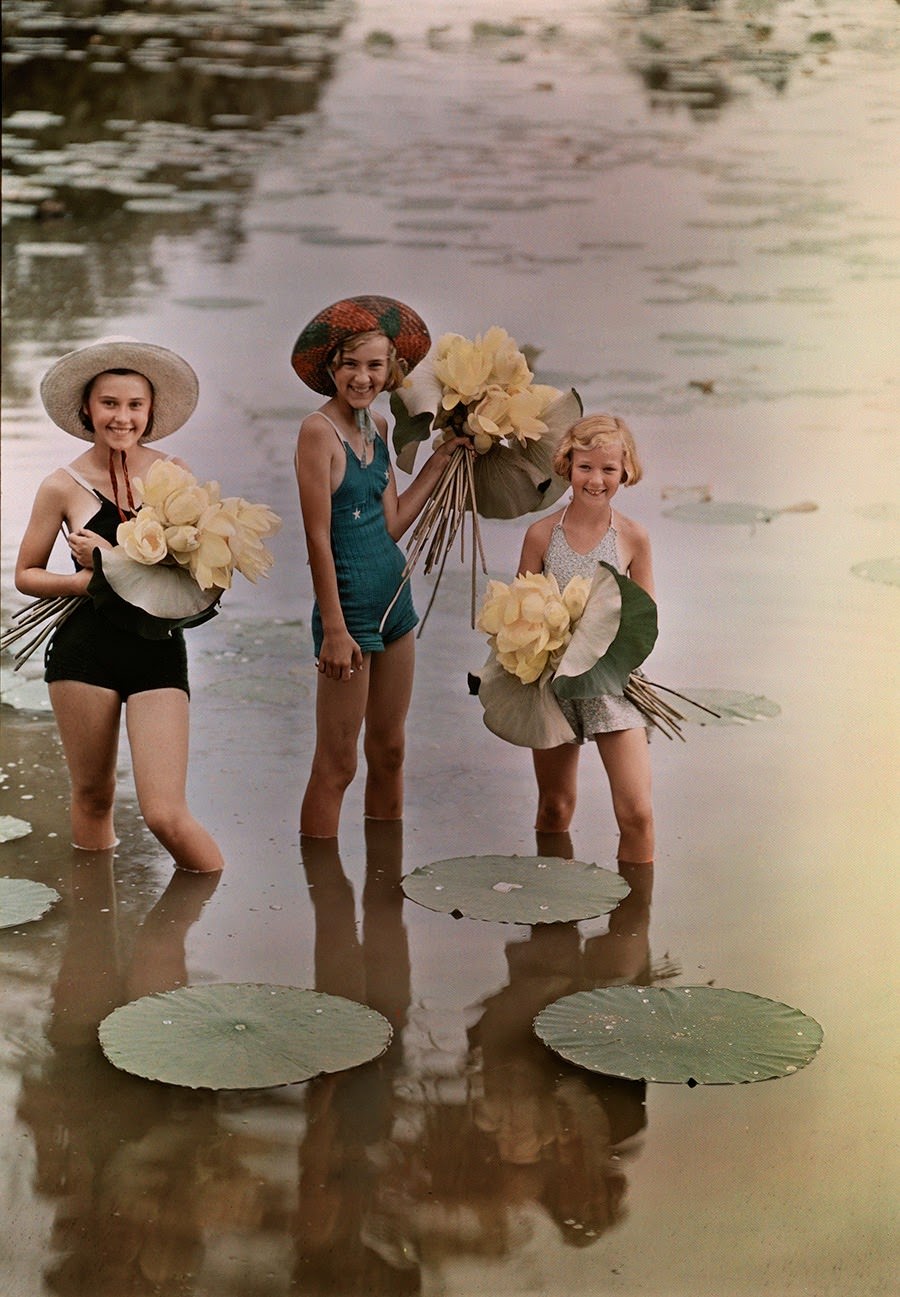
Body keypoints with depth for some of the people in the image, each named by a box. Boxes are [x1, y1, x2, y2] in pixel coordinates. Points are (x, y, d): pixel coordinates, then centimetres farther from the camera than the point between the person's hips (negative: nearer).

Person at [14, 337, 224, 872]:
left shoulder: (174, 473, 3)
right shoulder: (63, 486, -1)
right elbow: (27, 574, 7)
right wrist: (87, 580, -13)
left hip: (158, 651, 0)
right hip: (86, 652, 0)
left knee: (166, 814, -9)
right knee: (93, 797, 10)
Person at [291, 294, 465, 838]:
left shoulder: (378, 427, 9)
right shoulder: (319, 430, -15)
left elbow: (391, 524, 7)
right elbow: (319, 538, -17)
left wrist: (442, 459, 10)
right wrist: (334, 629, -19)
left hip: (395, 597, 9)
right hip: (349, 604, -9)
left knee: (389, 752, 15)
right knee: (337, 767, -2)